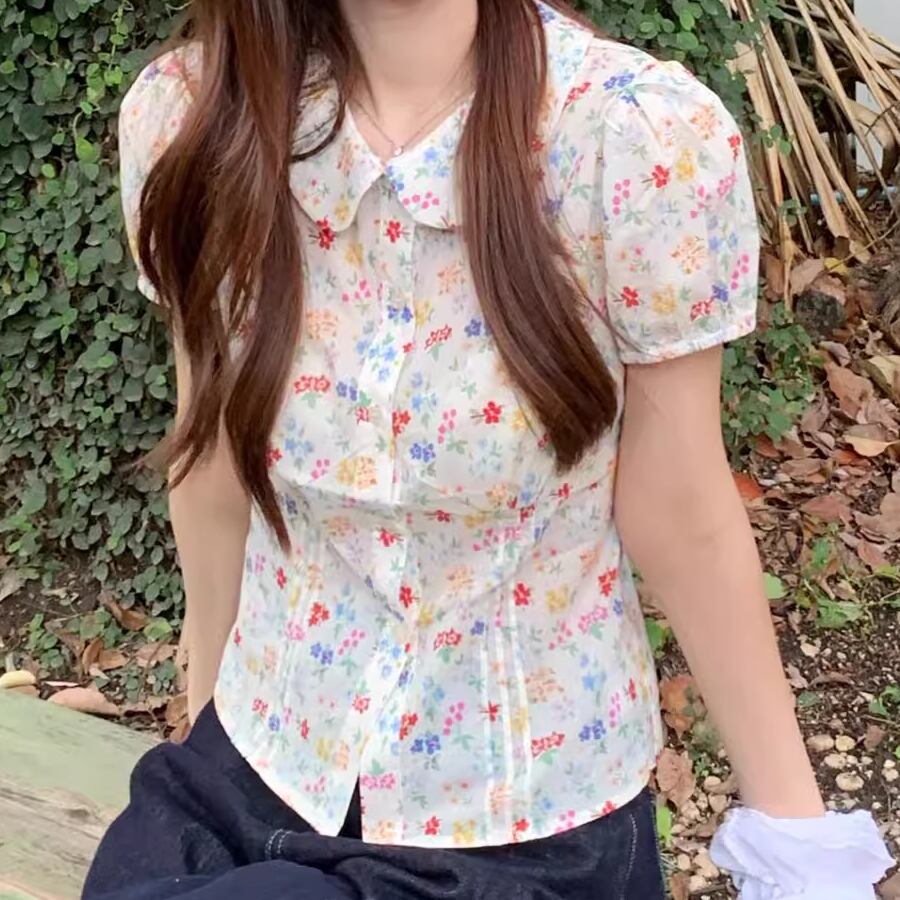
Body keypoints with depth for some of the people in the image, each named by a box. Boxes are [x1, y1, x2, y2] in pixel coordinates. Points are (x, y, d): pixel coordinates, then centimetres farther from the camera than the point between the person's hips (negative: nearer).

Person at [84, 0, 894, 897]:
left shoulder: (645, 136, -24)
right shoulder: (187, 117, -14)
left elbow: (681, 519, -12)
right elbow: (214, 460, 0)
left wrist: (796, 827, -3)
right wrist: (204, 715, 14)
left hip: (536, 812, -2)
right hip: (262, 766, 3)